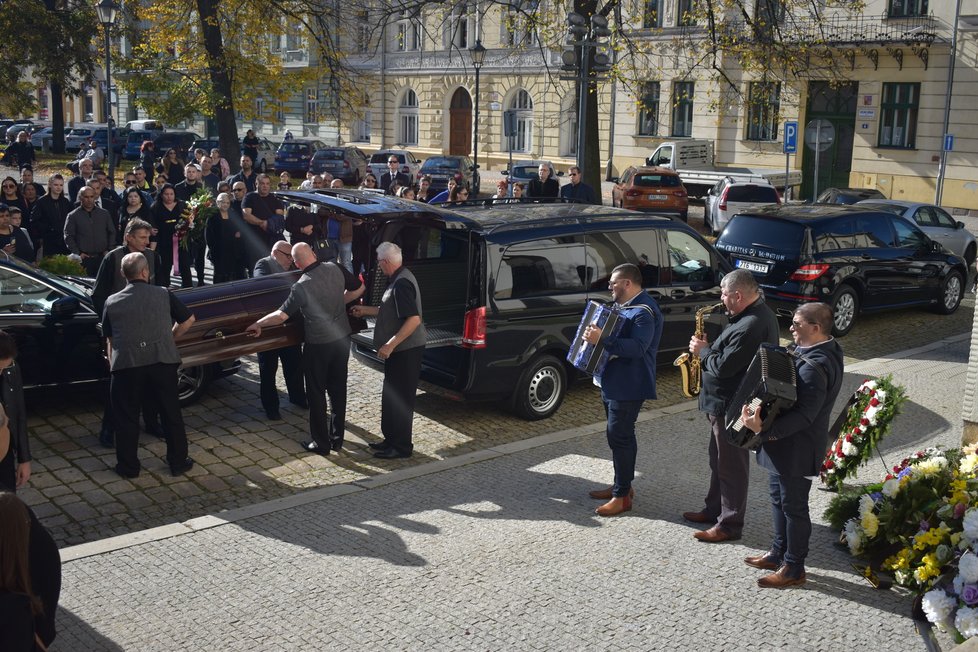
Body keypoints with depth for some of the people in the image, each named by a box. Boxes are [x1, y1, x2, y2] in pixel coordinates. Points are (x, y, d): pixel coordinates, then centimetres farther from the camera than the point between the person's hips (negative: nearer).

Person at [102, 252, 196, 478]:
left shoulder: (112, 302, 10)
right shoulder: (163, 295, 6)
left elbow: (109, 339, 16)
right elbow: (188, 319, 12)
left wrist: (112, 362, 28)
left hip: (126, 364, 0)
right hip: (163, 360, 0)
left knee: (126, 417, 13)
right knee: (171, 413, 13)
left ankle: (128, 466, 21)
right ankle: (179, 462, 22)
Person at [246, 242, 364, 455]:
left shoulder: (302, 286, -20)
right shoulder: (335, 269, -6)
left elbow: (281, 315, -21)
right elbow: (359, 288, 7)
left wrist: (257, 324, -6)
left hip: (318, 345, -5)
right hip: (342, 339, 5)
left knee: (316, 393, 8)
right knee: (338, 389, 16)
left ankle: (321, 443, 15)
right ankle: (337, 437, 26)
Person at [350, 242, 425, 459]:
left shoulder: (402, 283, -21)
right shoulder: (398, 279, 12)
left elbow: (413, 319, -28)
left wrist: (390, 345, -26)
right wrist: (366, 310, 27)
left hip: (405, 351, -11)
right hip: (400, 350, 11)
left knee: (399, 399, -1)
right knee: (391, 396, 18)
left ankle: (401, 446, 9)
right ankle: (391, 439, 30)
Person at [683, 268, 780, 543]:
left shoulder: (750, 326, -28)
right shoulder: (759, 313, 7)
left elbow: (723, 367, -28)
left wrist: (703, 350, -11)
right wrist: (710, 347, 2)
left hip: (733, 406, -11)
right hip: (726, 402, 11)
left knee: (731, 465, 0)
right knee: (720, 459, 21)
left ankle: (729, 524, 10)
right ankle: (714, 509, 35)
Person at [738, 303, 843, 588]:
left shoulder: (814, 366, -28)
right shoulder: (824, 349, 5)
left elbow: (804, 415, -31)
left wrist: (764, 429, -35)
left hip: (797, 448, -10)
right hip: (786, 445, 10)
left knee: (794, 506, 4)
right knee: (779, 498, 22)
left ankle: (794, 568, 19)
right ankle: (779, 553, 37)